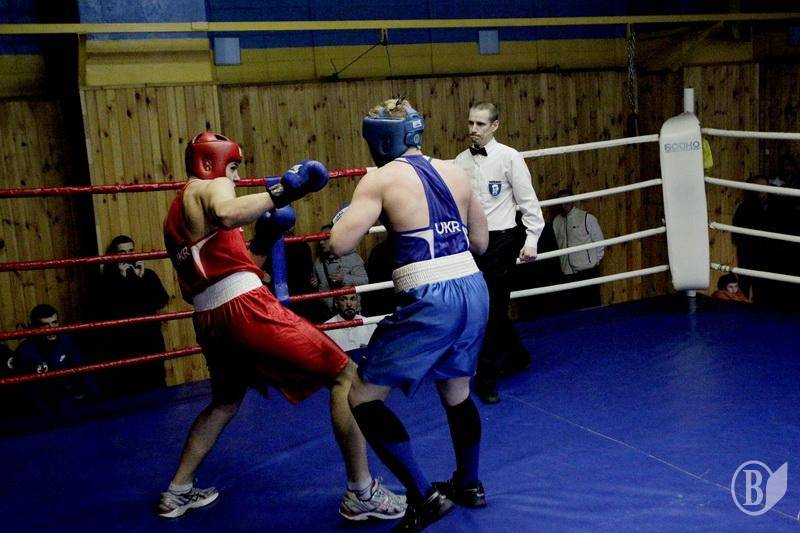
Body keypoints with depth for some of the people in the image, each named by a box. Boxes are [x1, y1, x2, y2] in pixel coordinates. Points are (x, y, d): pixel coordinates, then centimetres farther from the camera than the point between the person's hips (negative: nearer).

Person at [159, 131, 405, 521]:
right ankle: (362, 494, -3)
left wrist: (261, 243, 25)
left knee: (226, 401, 33)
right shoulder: (210, 188, 0)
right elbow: (227, 215, -27)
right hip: (245, 308, -9)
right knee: (345, 375, -3)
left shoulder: (175, 215, 26)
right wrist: (283, 191, -24)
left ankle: (177, 493, 36)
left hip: (209, 320, 9)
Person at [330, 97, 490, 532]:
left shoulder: (380, 179, -5)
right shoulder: (454, 172, 12)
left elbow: (340, 245, -11)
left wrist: (345, 218, 10)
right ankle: (469, 484, 44)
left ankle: (424, 497, 7)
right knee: (456, 391, 28)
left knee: (362, 396, 7)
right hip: (473, 290, 7)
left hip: (429, 301, -7)